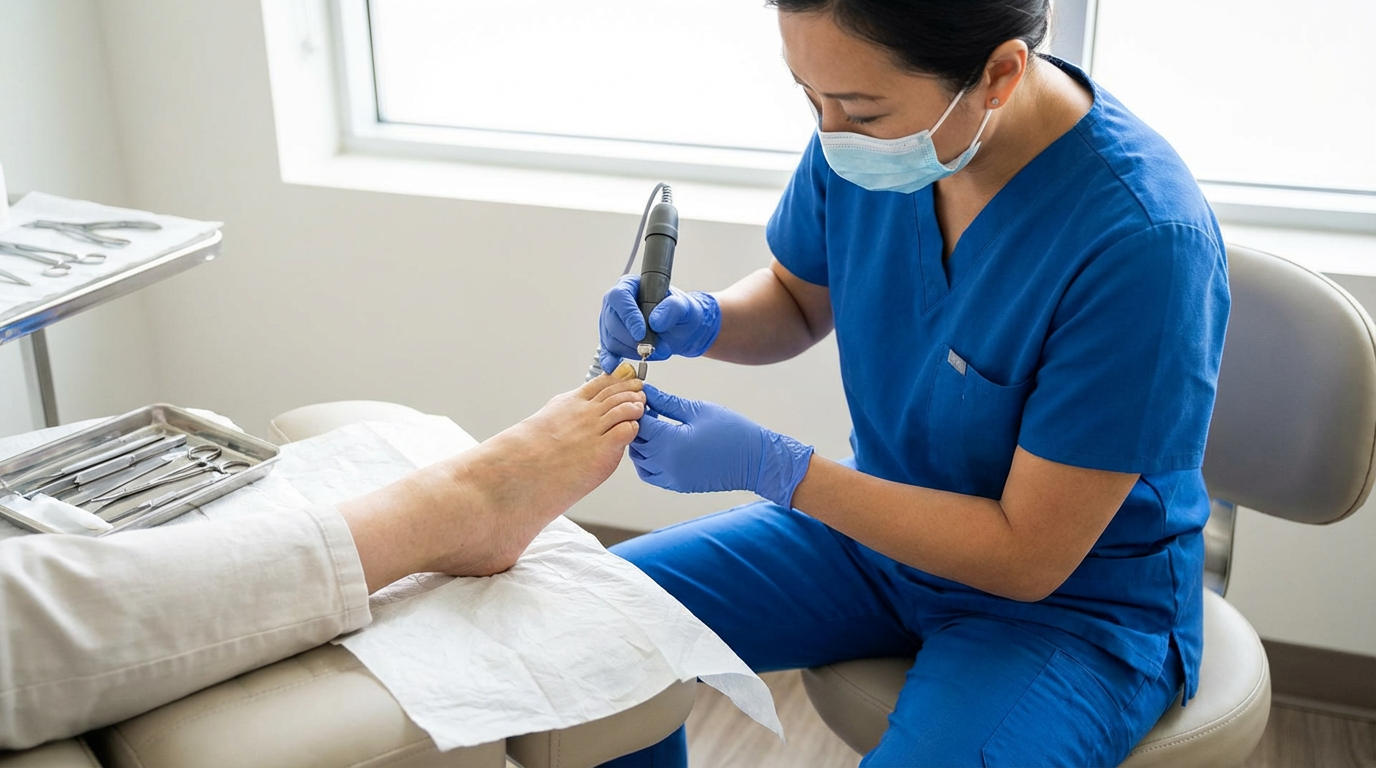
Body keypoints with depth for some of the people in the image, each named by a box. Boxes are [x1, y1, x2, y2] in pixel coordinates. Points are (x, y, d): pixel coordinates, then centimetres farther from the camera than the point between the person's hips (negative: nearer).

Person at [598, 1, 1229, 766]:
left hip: (1071, 595, -5)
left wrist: (769, 465, -26)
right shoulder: (864, 135, -12)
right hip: (884, 515, 6)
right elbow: (799, 301, 9)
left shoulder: (1145, 243, -31)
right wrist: (694, 321, -14)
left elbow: (1029, 558, -24)